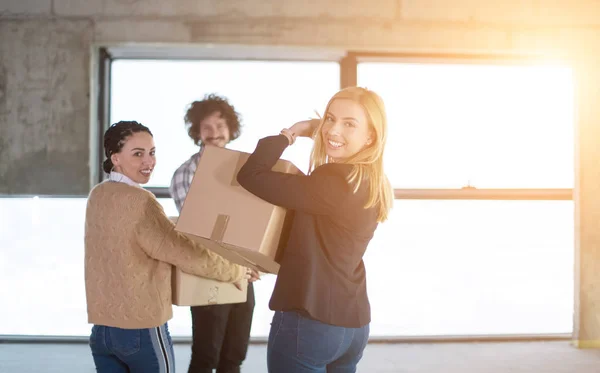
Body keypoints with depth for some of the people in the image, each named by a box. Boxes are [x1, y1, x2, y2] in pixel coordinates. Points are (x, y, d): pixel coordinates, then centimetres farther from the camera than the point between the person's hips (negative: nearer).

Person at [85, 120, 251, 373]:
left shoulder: (98, 196, 7)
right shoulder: (138, 200, -17)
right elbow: (186, 254, -16)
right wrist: (237, 272, -4)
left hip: (102, 327, 7)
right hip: (142, 330, -7)